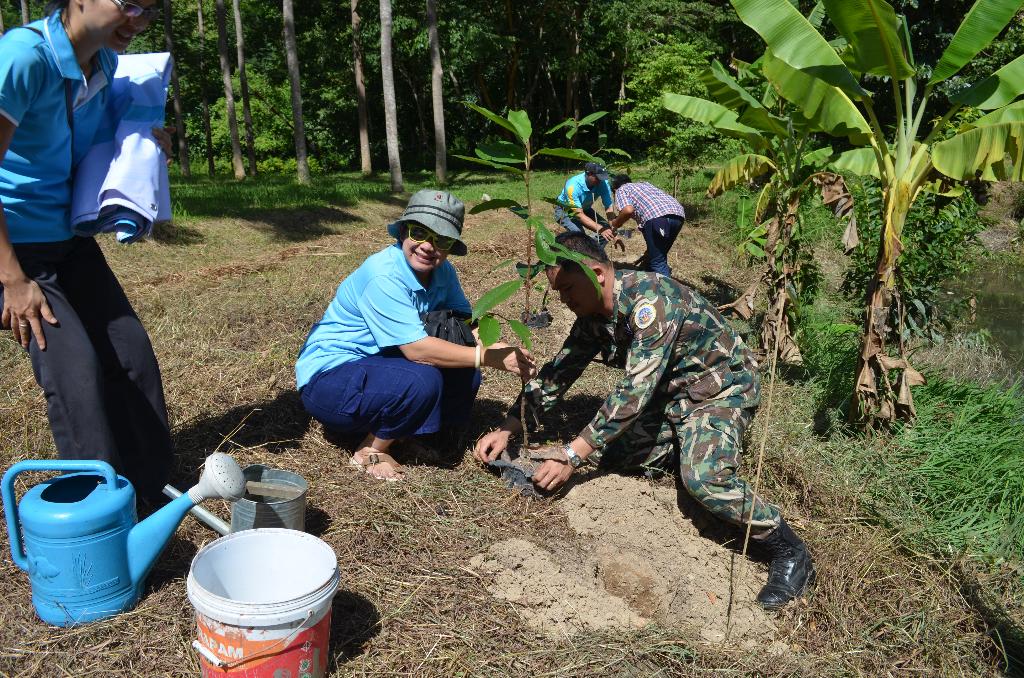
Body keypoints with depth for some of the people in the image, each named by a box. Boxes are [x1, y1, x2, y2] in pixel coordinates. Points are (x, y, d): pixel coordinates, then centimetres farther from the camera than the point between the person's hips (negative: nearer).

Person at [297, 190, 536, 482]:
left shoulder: (441, 272, -2)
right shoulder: (383, 276, -27)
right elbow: (416, 348, -31)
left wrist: (495, 347, -27)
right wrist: (489, 357, -29)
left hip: (375, 365, 8)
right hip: (327, 377, -8)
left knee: (465, 375, -8)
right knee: (421, 380, -31)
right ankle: (371, 451, -7)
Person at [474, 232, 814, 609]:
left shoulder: (650, 300, -31)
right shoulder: (592, 314, -4)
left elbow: (636, 390, -37)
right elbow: (558, 372, 4)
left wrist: (573, 455, -36)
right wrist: (508, 429, -6)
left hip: (720, 387, -8)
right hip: (668, 394, 8)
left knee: (703, 478, -31)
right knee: (601, 447, -5)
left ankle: (790, 552, -9)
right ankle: (690, 448, 14)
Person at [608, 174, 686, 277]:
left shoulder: (621, 190, 18)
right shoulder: (644, 184, 39)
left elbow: (628, 210, -2)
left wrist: (616, 223, 14)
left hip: (657, 216, -7)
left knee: (657, 262, 0)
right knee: (660, 256, 22)